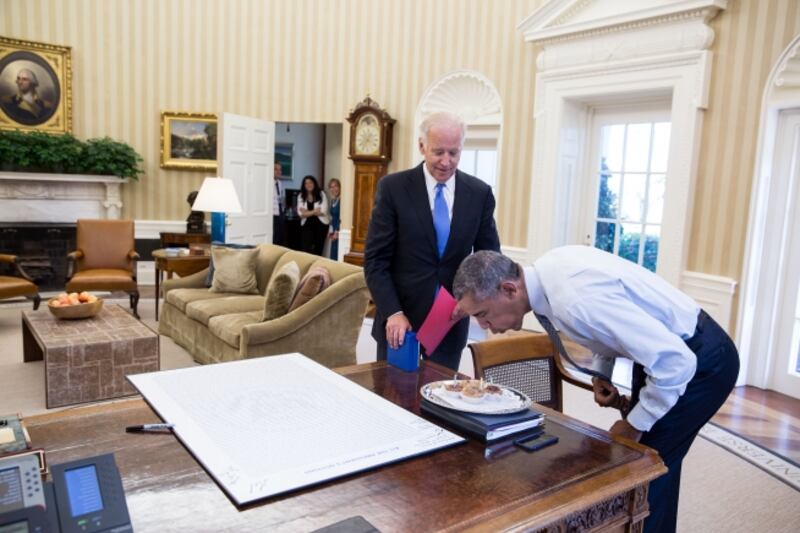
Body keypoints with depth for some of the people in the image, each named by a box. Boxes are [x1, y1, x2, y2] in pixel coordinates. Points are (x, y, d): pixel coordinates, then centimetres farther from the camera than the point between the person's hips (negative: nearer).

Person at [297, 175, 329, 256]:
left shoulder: (321, 194, -1)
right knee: (306, 249, -10)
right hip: (307, 225, 1)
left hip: (321, 224, 0)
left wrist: (307, 212, -7)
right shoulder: (301, 196, 4)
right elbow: (301, 213, -5)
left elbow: (323, 211, -10)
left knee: (318, 249, 6)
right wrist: (315, 211, -10)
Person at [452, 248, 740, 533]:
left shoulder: (574, 299, -35)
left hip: (701, 359, -8)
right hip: (666, 348, 8)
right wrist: (601, 373, 1)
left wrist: (634, 425, -18)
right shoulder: (547, 268, -8)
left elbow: (676, 362, -32)